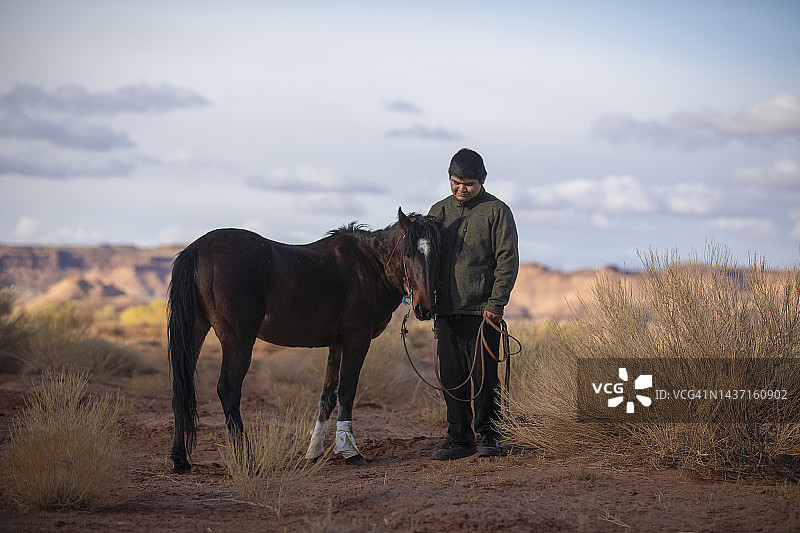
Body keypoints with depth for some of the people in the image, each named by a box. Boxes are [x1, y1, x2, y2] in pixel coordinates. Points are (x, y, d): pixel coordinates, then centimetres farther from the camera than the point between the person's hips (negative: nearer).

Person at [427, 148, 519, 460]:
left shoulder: (497, 211, -2)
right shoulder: (439, 211, 12)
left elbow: (508, 259, -6)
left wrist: (496, 302, -13)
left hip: (482, 311, -5)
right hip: (446, 311, 5)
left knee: (484, 377, 0)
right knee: (451, 378, 7)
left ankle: (488, 435, 14)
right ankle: (459, 439, 15)